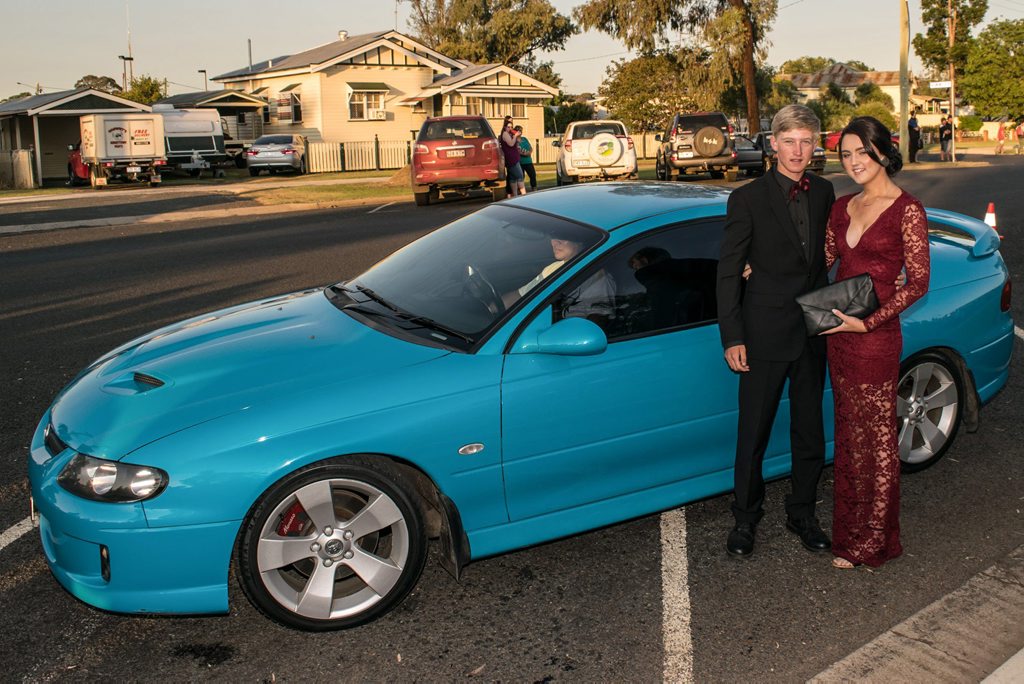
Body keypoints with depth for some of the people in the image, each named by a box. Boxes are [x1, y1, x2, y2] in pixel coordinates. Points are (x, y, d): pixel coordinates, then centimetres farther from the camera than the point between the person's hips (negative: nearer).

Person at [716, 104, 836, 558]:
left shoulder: (823, 192, 5)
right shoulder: (748, 198, -10)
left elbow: (825, 256, 15)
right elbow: (728, 271, -8)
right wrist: (732, 338, -11)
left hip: (814, 331, 5)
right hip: (766, 333, -4)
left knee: (810, 431, 15)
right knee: (754, 434, 6)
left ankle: (802, 514, 33)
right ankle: (745, 519, 24)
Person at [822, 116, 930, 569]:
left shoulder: (906, 210, -9)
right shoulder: (842, 207, 10)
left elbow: (918, 283, -11)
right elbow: (822, 260, 18)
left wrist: (868, 323, -18)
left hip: (875, 339, -7)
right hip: (838, 334, 7)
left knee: (877, 438, 5)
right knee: (848, 434, 15)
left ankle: (872, 542, 19)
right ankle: (849, 529, 29)